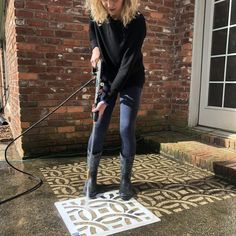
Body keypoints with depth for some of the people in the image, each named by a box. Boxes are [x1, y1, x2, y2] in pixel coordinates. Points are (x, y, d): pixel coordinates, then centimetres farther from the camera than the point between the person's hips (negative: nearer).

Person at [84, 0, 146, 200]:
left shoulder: (137, 21, -24)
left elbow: (128, 64, -27)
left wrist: (107, 98, -29)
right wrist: (95, 47, -10)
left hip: (131, 81, -3)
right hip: (107, 77, 3)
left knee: (126, 129, -7)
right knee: (98, 127, -1)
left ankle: (125, 180, 9)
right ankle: (91, 177, 12)